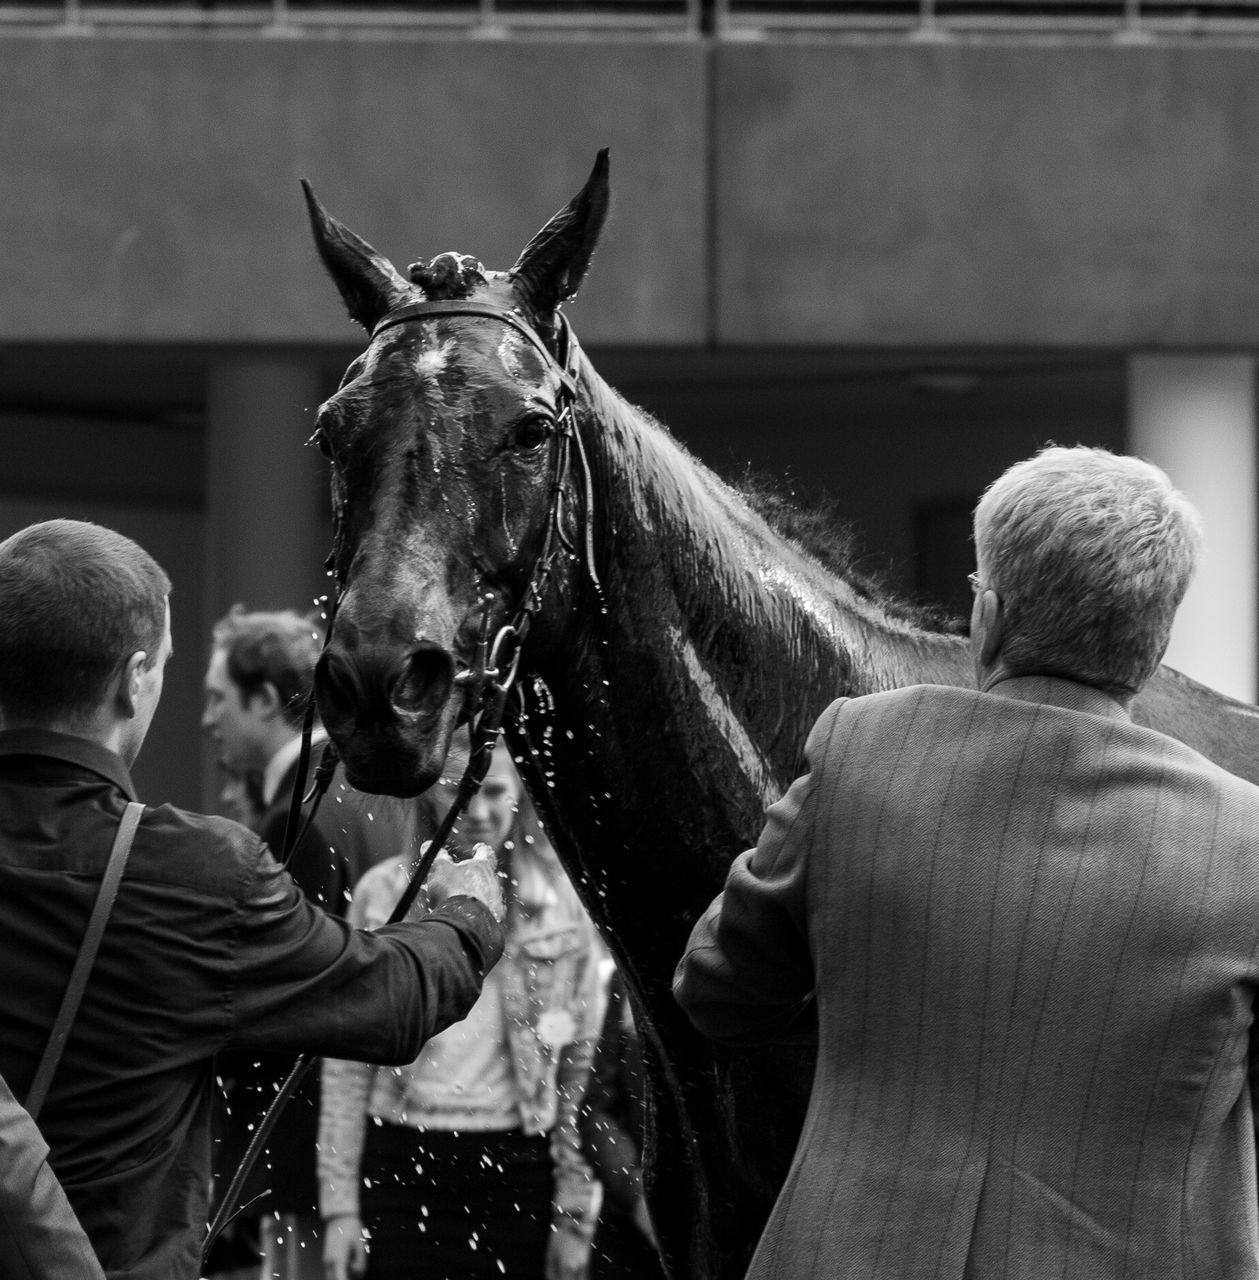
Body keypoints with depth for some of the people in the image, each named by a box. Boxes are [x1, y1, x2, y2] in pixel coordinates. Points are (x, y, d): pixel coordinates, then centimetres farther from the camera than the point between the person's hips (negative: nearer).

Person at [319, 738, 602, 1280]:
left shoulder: (559, 904, 5)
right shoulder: (382, 894, 4)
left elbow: (580, 1072, 7)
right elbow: (346, 1066, 5)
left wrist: (574, 1215, 3)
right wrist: (339, 1204, 0)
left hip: (518, 1169, 0)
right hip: (402, 1163, 0)